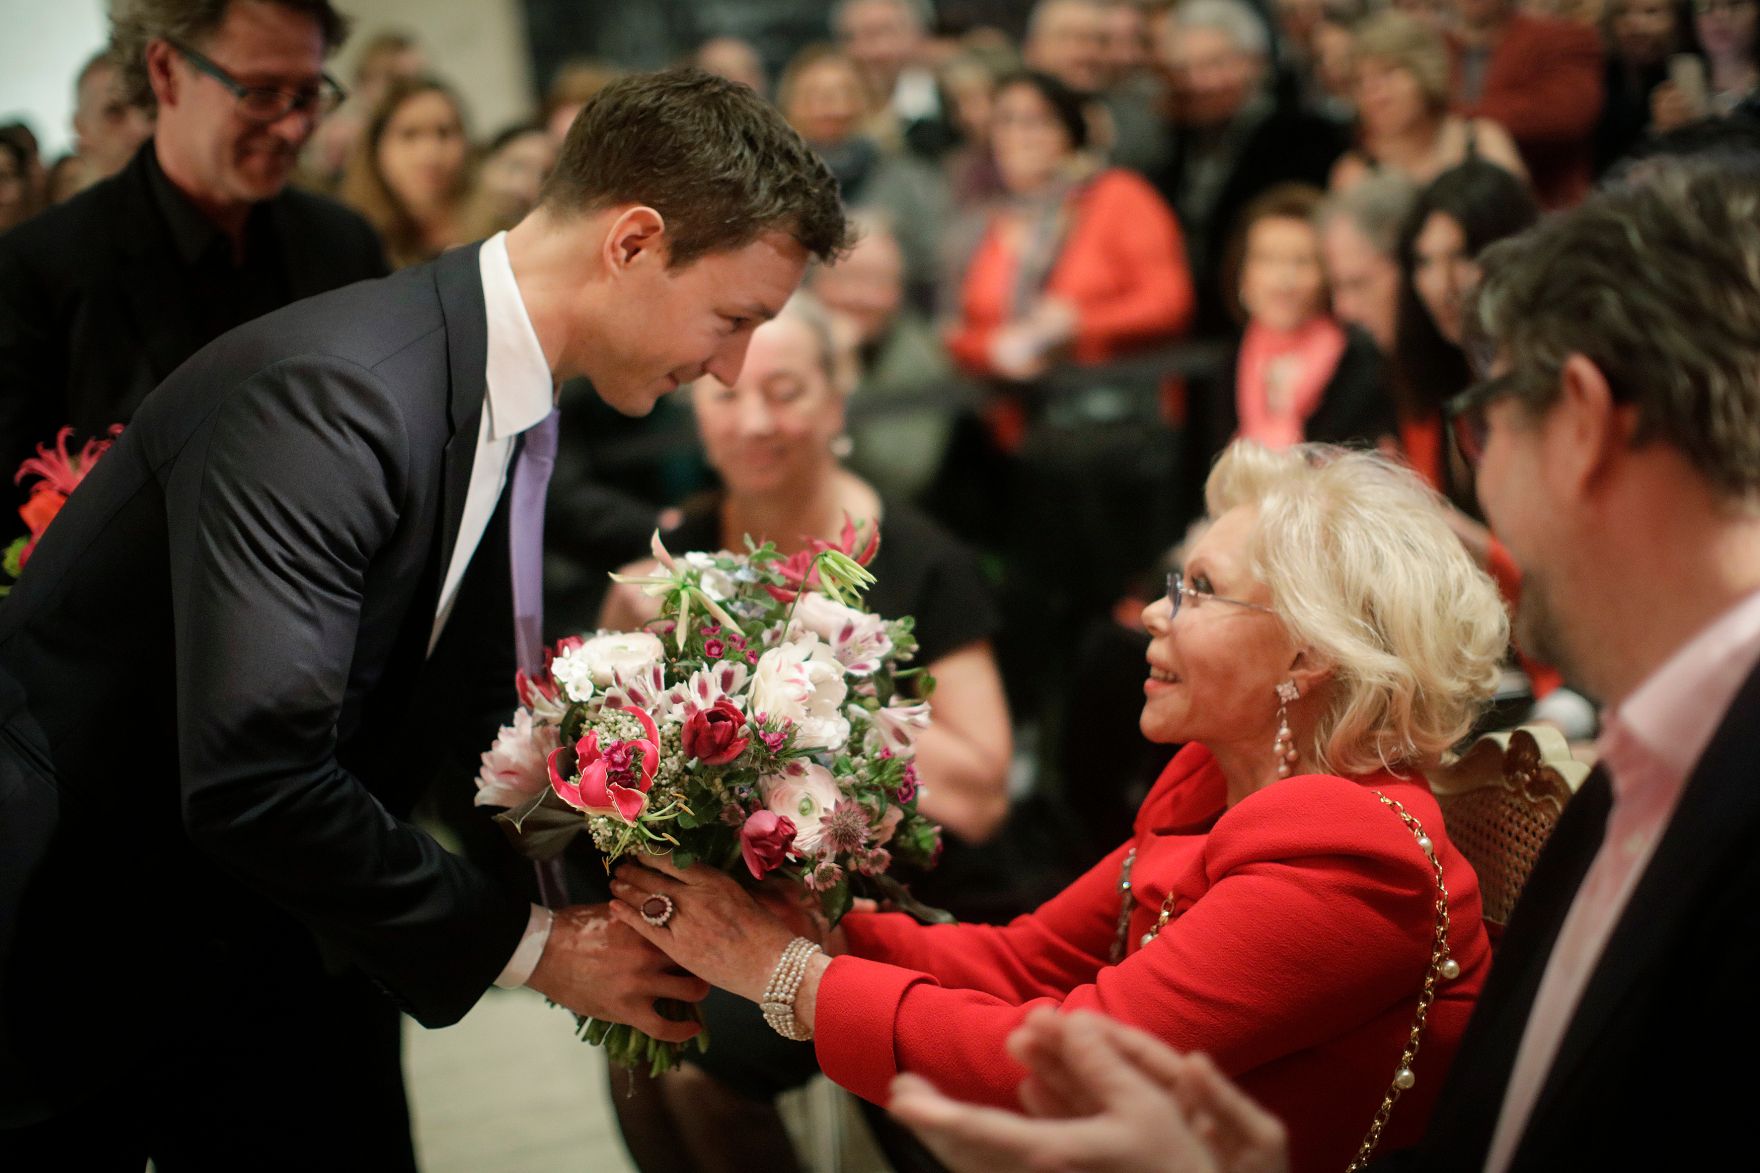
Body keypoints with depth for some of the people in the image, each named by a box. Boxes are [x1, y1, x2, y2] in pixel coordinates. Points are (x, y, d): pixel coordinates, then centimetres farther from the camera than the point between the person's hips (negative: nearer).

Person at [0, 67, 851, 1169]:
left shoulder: (513, 412, 1)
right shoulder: (332, 388, -28)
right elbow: (253, 779, -33)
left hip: (265, 946, 8)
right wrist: (528, 943, -24)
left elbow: (478, 715, 8)